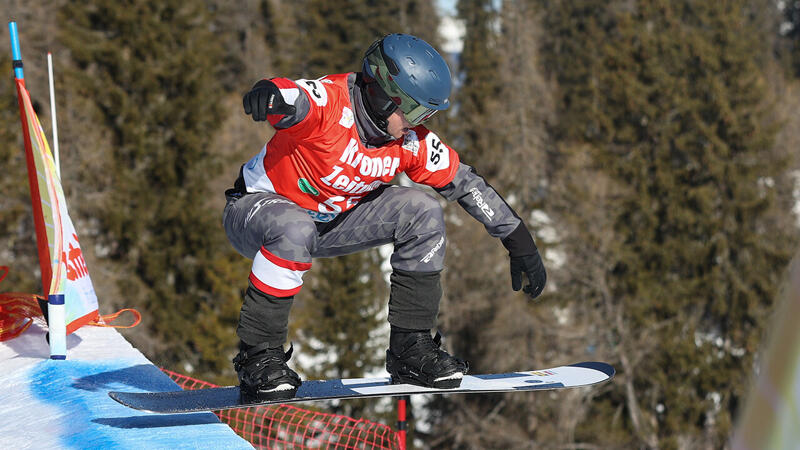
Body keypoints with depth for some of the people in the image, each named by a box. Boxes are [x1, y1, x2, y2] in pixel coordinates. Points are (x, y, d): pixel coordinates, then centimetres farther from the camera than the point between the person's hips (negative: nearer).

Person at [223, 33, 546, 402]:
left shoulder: (412, 141, -11)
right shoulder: (329, 102, -30)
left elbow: (465, 183, -1)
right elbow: (293, 99, -52)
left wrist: (520, 244, 1)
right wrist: (270, 95, -78)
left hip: (331, 220, 6)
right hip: (256, 207, -6)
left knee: (422, 212, -11)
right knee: (294, 232, -41)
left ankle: (411, 347, -5)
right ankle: (258, 355, -24)